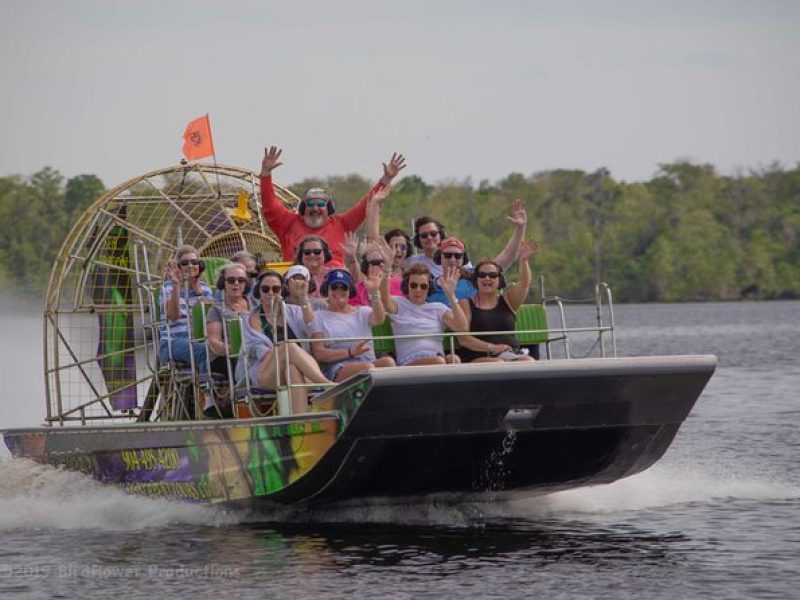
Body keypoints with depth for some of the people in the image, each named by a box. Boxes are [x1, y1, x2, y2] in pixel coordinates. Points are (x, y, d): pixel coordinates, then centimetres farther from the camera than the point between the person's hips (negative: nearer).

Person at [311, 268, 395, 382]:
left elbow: (379, 319, -5)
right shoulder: (319, 317, 13)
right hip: (338, 370, -3)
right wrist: (350, 352, -11)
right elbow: (319, 353, 1)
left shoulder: (362, 312, 21)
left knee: (388, 361, -31)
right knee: (367, 367, -35)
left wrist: (374, 293, -22)